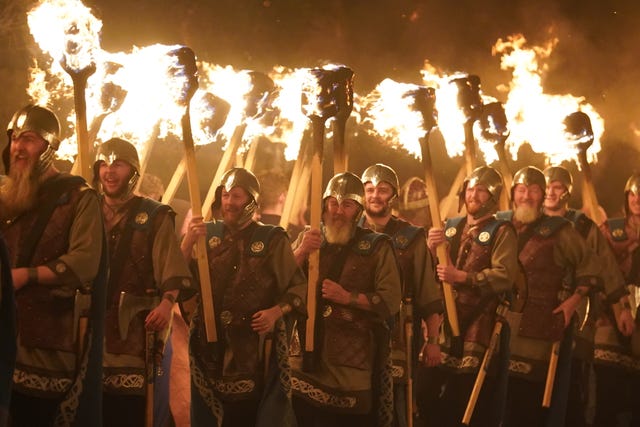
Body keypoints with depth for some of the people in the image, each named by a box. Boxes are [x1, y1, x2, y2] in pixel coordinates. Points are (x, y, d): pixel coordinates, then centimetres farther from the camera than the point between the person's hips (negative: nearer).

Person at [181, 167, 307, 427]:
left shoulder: (272, 239, 1)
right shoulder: (207, 234, 8)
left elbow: (298, 286, 1)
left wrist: (277, 311, -16)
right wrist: (187, 243, -16)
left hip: (257, 348, -3)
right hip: (211, 344, 3)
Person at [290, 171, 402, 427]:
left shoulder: (376, 246, 2)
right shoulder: (308, 240, 11)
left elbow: (391, 302, -7)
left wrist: (348, 297, -18)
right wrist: (300, 253, -14)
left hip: (353, 361, -2)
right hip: (308, 357, 3)